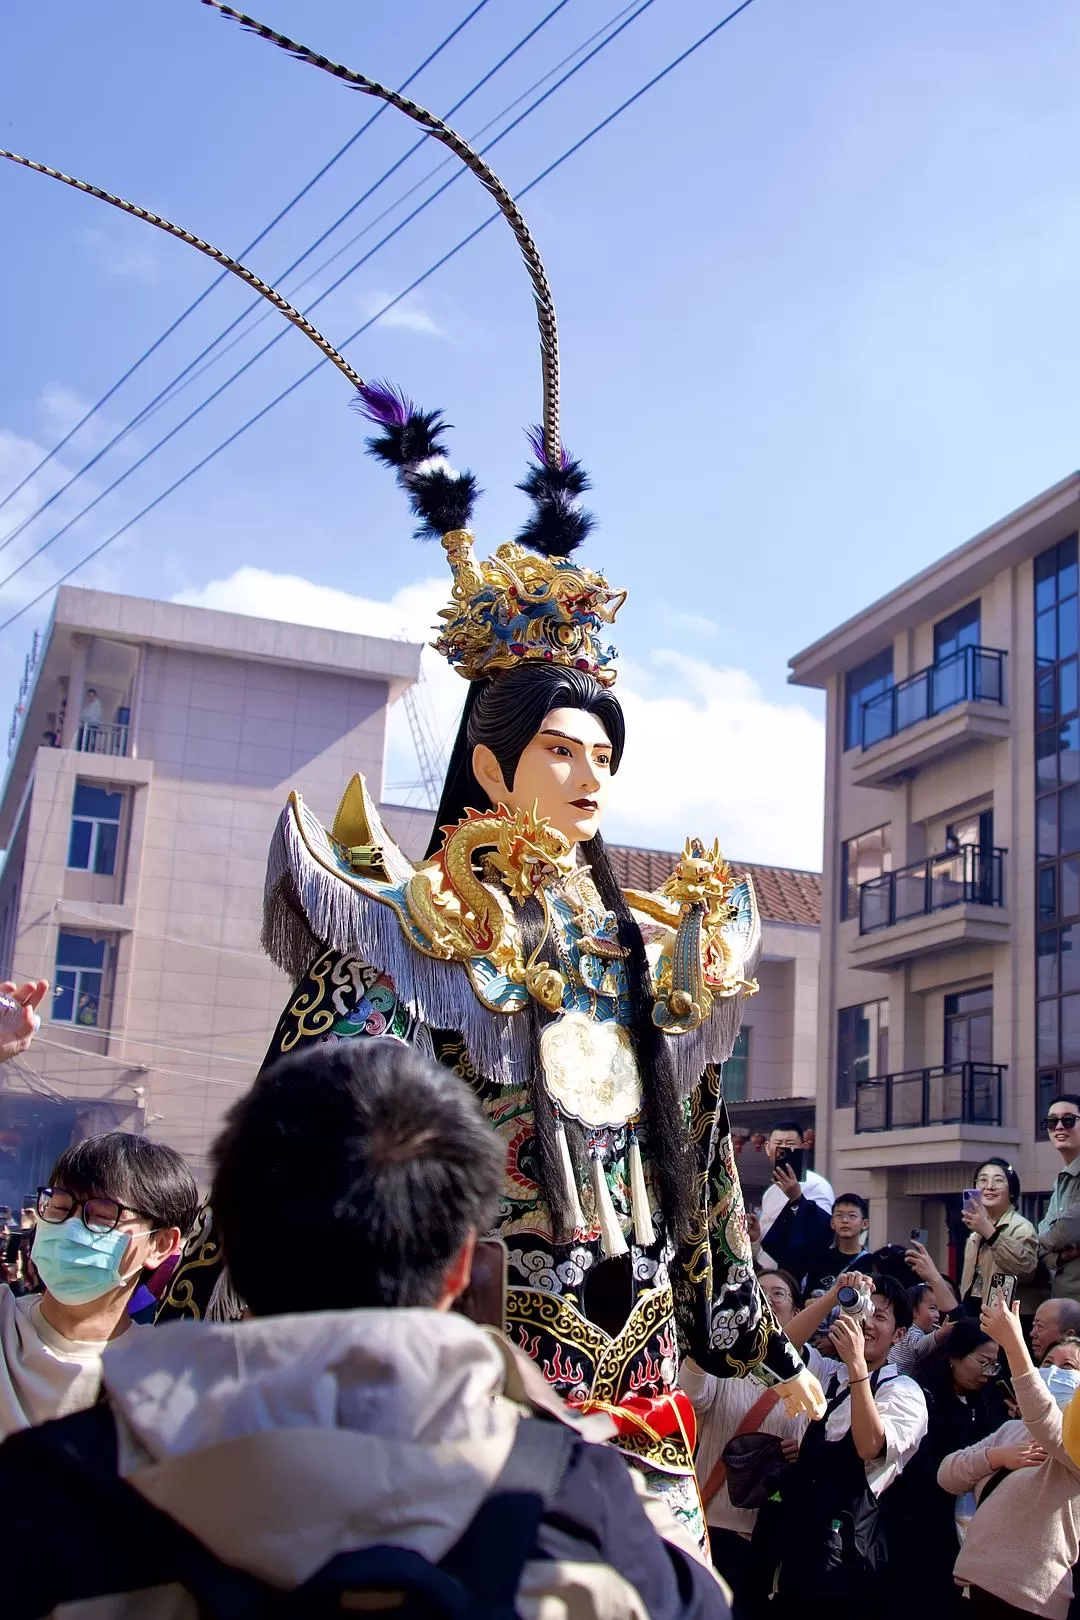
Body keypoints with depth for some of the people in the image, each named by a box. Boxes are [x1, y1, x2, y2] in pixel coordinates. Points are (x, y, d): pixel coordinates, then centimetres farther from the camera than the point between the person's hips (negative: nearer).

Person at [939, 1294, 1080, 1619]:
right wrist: (997, 1456, -12)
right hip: (978, 1585, 6)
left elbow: (1048, 1424, -31)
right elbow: (947, 1476, 6)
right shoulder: (1010, 1430, 14)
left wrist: (1013, 1342, -38)